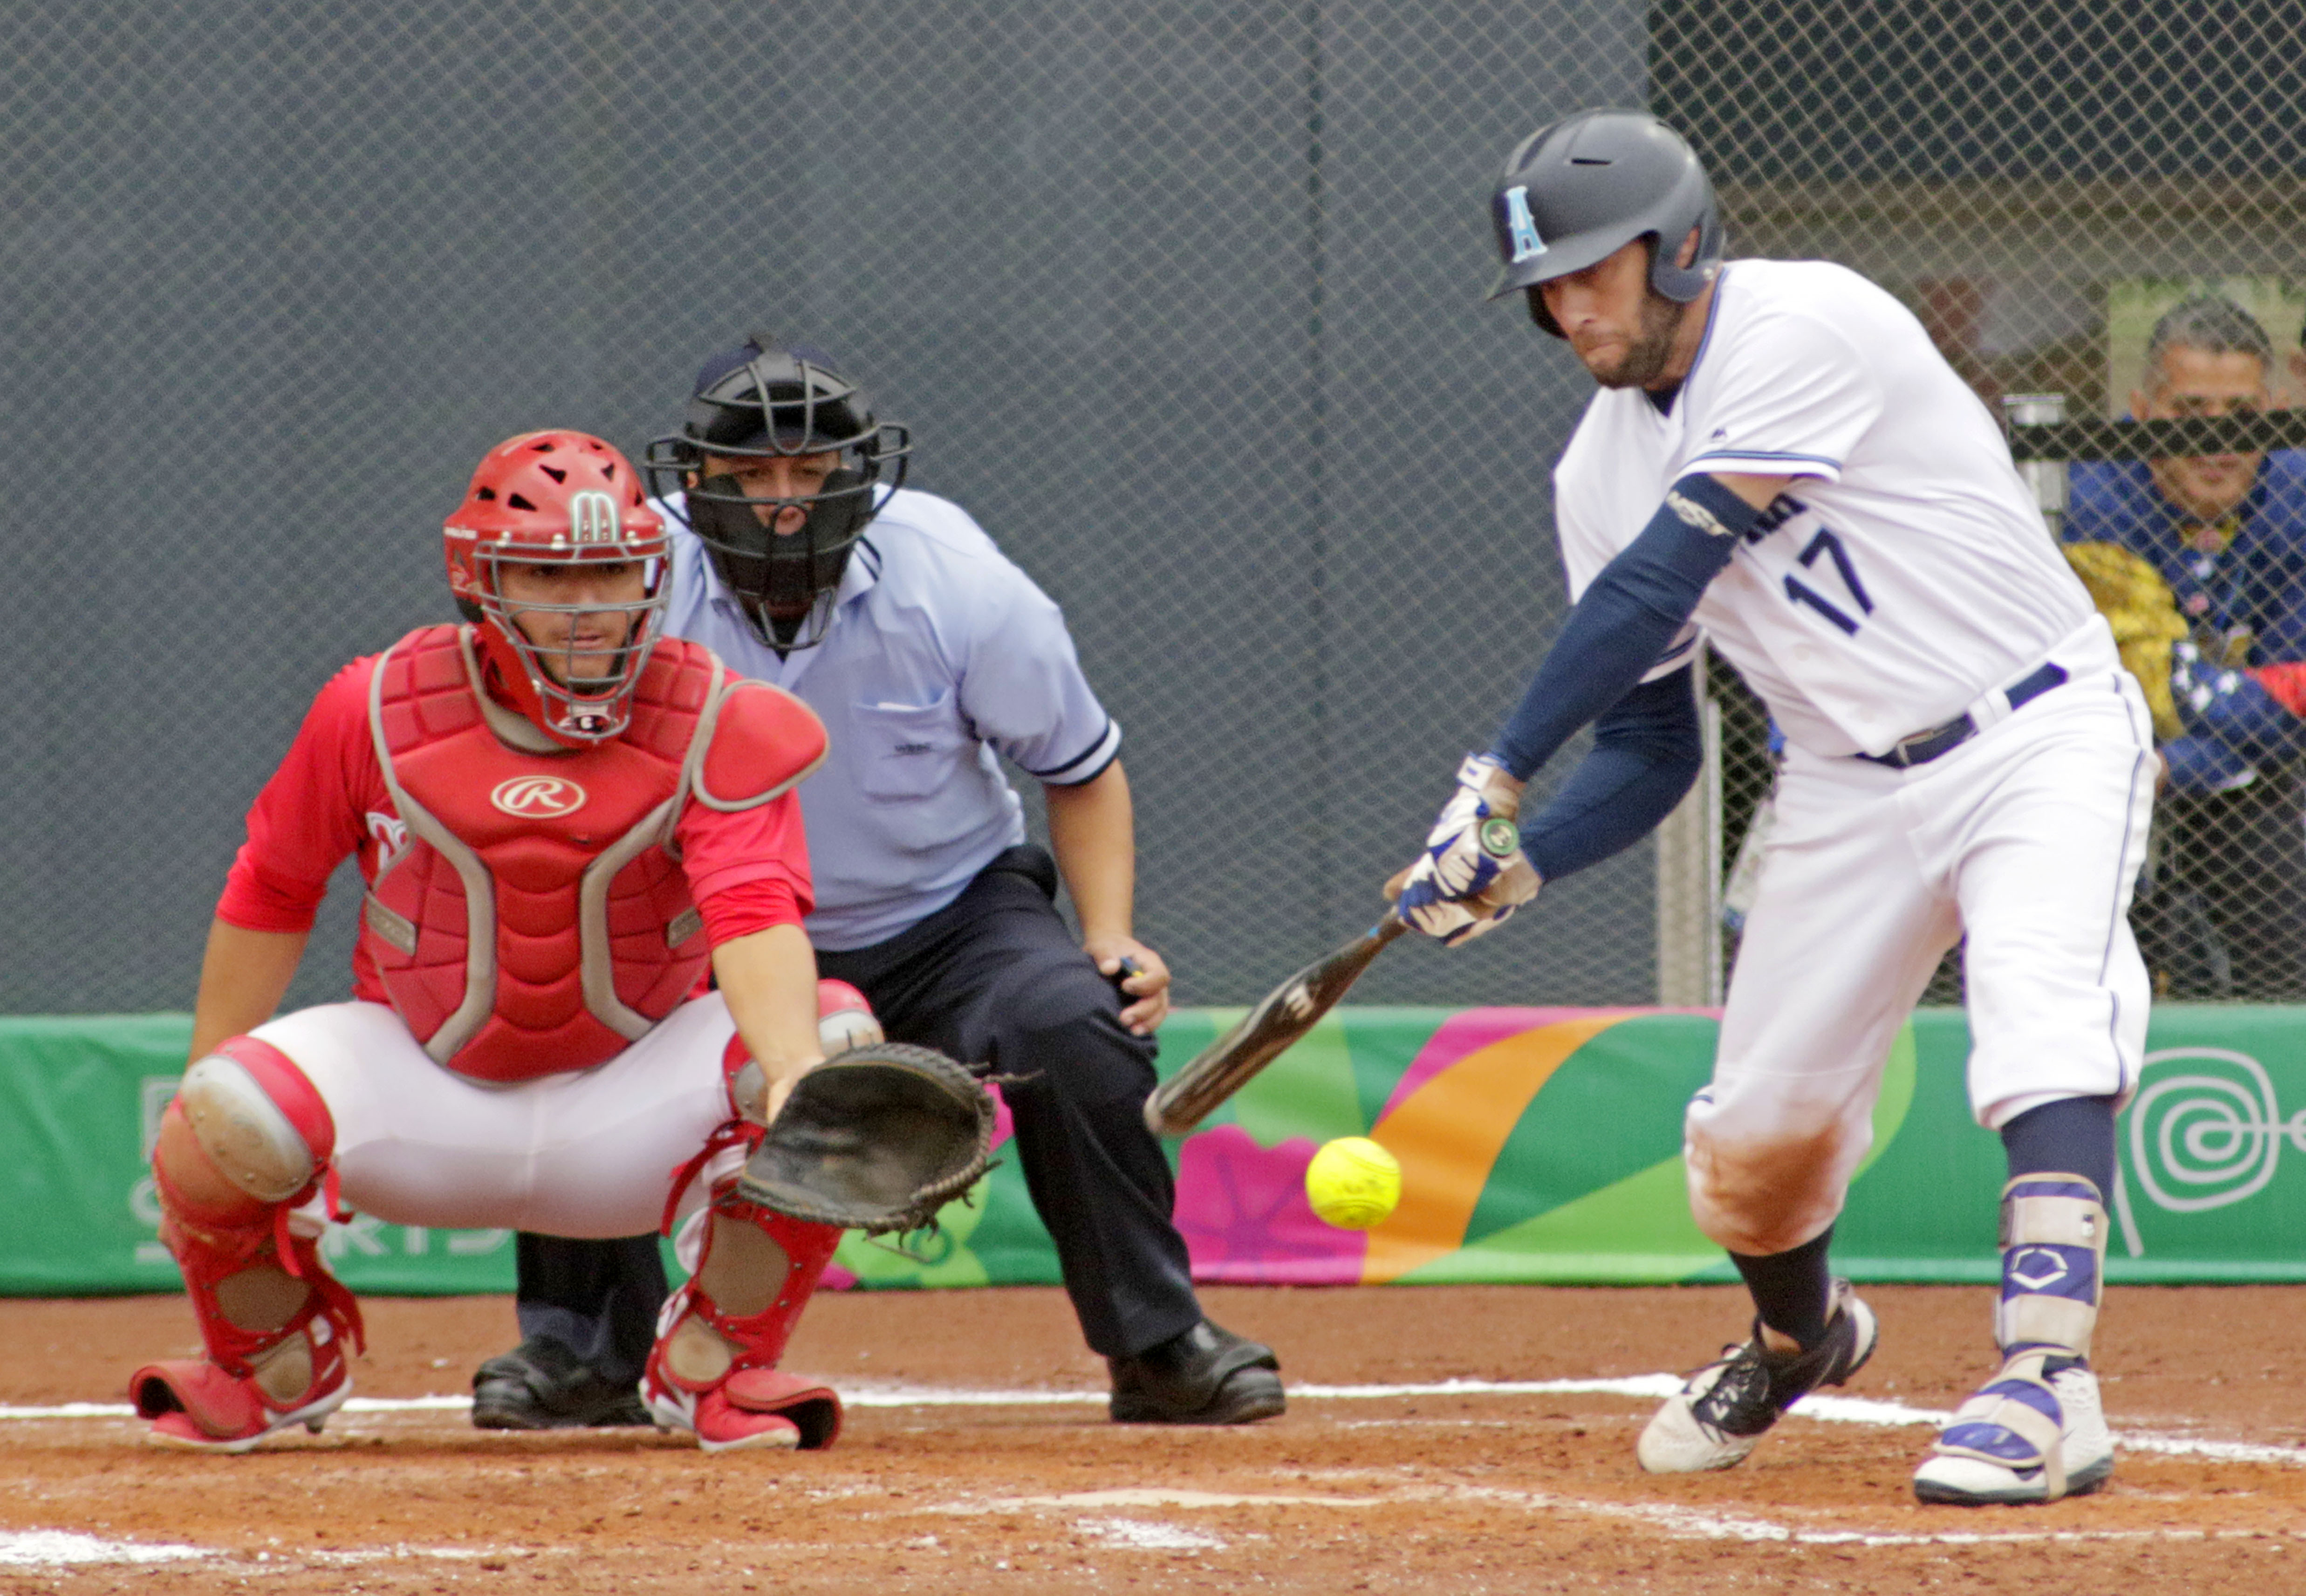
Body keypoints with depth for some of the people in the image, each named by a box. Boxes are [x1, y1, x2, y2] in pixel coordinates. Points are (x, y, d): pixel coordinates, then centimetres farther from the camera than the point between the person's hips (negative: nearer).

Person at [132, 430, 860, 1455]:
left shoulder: (718, 726, -13)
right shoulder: (378, 708, -9)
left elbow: (755, 916, -28)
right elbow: (270, 899, 2)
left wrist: (795, 1066, -49)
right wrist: (201, 1112, 2)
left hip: (629, 1104, 0)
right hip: (423, 1091, 0)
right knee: (224, 1125, -28)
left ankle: (711, 1365, -3)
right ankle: (275, 1364, 9)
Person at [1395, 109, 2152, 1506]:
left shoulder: (1802, 328, -21)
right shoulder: (1605, 471, 2)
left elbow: (1663, 581, -26)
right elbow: (1650, 752, 5)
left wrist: (1502, 774, -26)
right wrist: (1516, 866, -13)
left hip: (2041, 739, -7)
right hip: (1854, 787, 7)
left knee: (2043, 1016, -31)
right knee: (1755, 1130, 5)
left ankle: (2049, 1388, -40)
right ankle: (1798, 1340, 36)